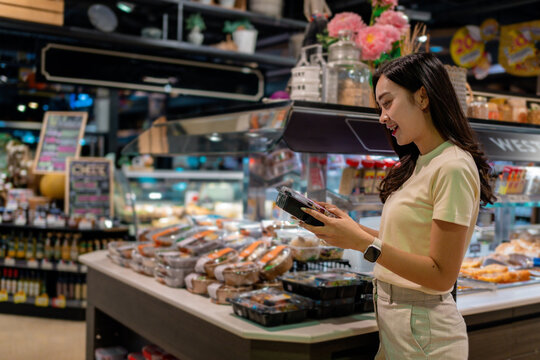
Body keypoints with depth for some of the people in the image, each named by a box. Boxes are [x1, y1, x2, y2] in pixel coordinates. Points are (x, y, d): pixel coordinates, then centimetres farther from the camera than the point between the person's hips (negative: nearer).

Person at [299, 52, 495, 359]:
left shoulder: (453, 167, -18)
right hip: (391, 318, 8)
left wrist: (364, 243, -24)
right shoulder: (418, 164, 9)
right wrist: (353, 228, 1)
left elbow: (442, 276, -20)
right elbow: (407, 242, 9)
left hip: (422, 328, -8)